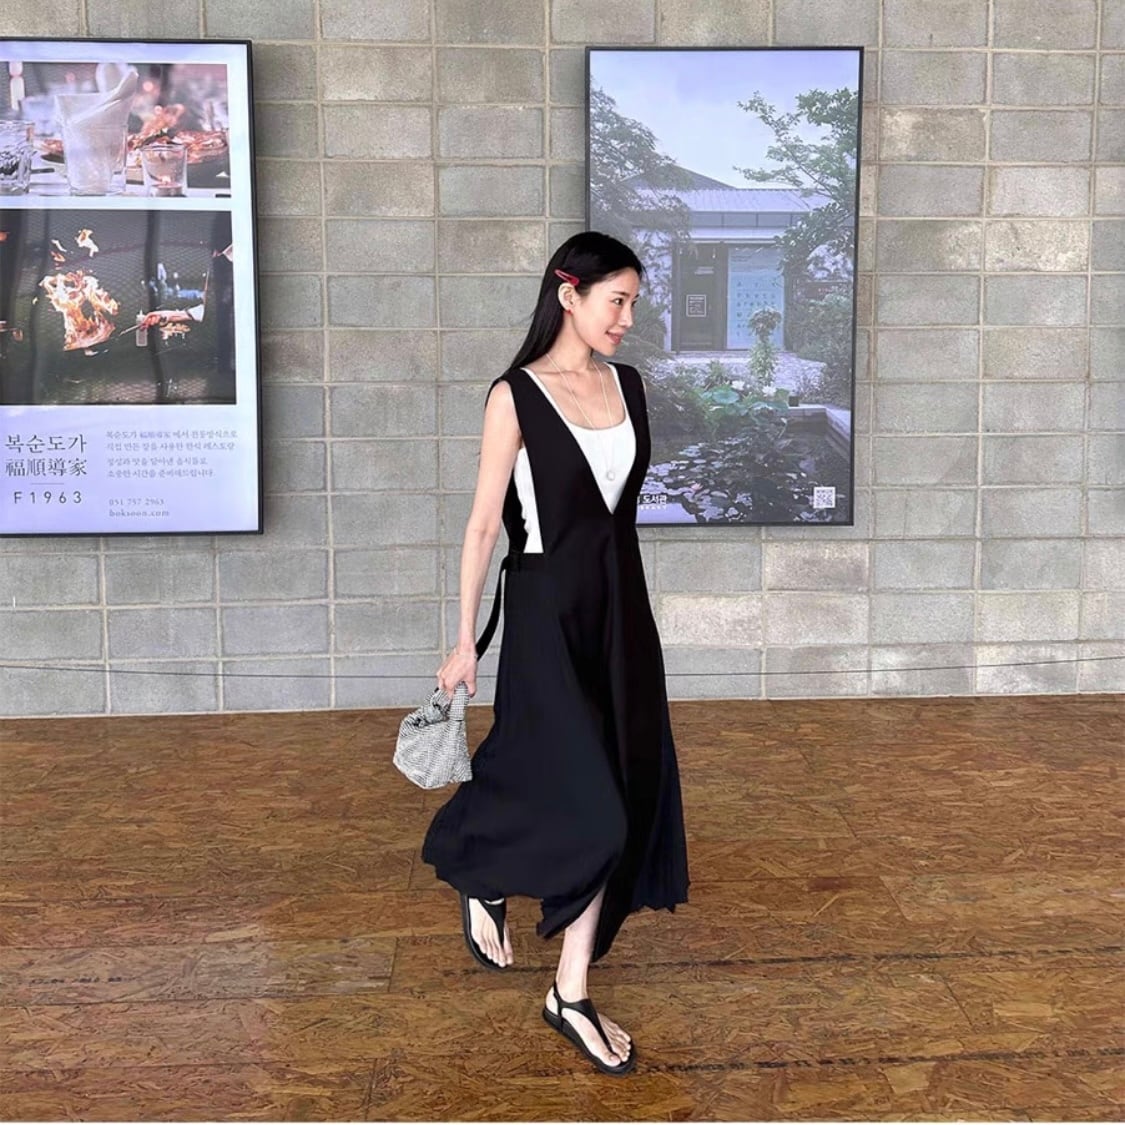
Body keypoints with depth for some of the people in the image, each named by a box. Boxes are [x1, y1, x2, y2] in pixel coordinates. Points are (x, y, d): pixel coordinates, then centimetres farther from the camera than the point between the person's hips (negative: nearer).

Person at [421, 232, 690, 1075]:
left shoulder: (629, 386, 8)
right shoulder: (516, 397, -8)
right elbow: (484, 522, -8)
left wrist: (621, 597, 17)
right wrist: (466, 642, -7)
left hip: (622, 607, 6)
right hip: (548, 611, -6)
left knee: (621, 800, 5)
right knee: (582, 804, -5)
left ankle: (572, 995, 18)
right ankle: (482, 880, 29)